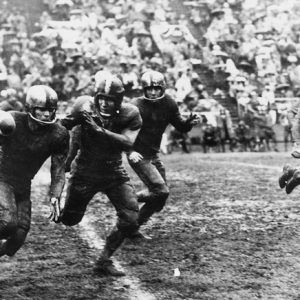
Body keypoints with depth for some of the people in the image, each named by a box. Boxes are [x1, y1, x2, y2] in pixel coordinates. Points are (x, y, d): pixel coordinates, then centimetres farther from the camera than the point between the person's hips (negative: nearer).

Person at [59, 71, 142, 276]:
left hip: (114, 173, 1)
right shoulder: (85, 107, -17)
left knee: (130, 220, -8)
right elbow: (62, 126, 1)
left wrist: (99, 130, -40)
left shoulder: (129, 115, -16)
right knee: (69, 220, 6)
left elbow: (127, 143, -32)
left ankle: (104, 261, 10)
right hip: (85, 172, -1)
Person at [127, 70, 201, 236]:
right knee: (161, 192, -18)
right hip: (139, 156, -7)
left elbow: (181, 127, 10)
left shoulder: (168, 104, 0)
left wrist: (190, 122, -12)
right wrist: (130, 151, -34)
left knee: (160, 197, 9)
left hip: (154, 155, 7)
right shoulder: (136, 106, -17)